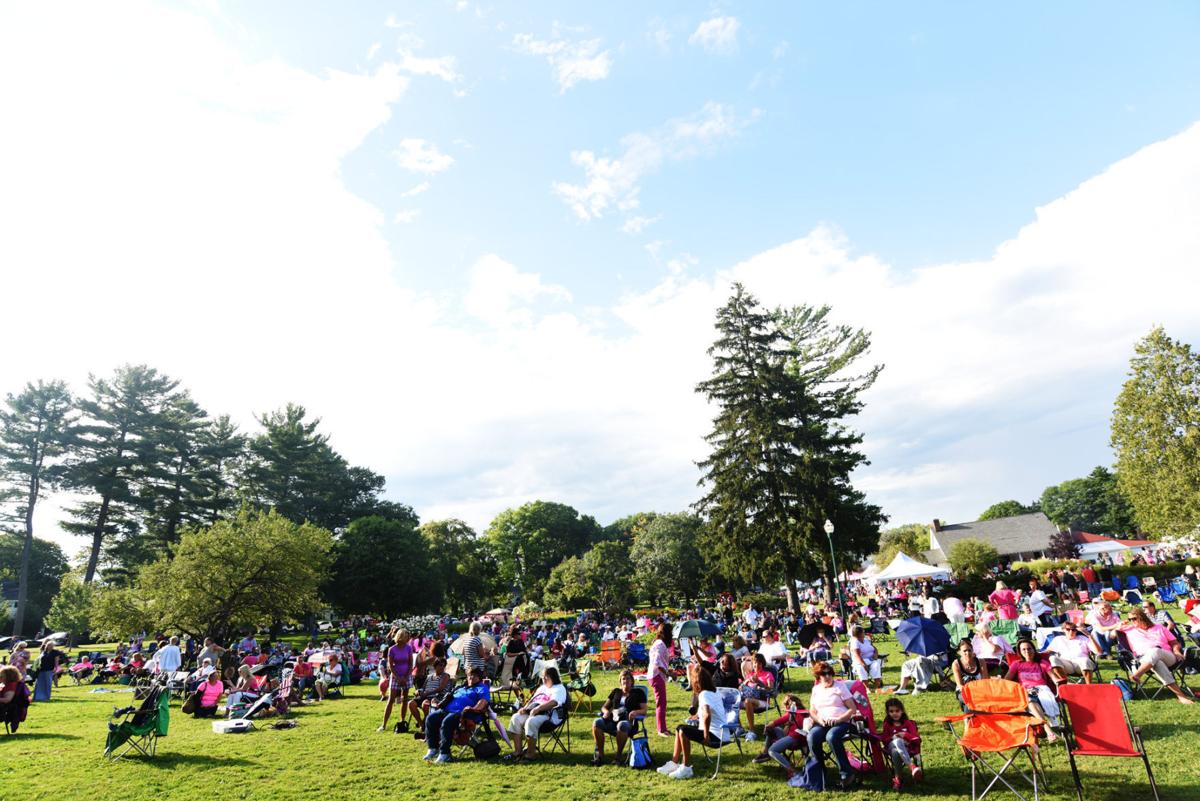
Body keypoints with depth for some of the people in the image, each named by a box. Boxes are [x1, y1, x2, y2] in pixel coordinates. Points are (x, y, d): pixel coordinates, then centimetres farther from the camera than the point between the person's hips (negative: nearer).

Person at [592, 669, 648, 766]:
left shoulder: (638, 692, 16)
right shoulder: (616, 692, 26)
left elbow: (644, 710, 6)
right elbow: (604, 707, 24)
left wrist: (636, 712, -17)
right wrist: (606, 711, -2)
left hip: (628, 721, -4)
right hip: (613, 720, 4)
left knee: (622, 725, -41)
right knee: (597, 722, -27)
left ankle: (618, 755, -25)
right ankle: (600, 754, -21)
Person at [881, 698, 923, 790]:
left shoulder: (908, 723, 13)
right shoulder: (887, 724, 15)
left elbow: (915, 737, 2)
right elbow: (884, 740, 11)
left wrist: (905, 735, -18)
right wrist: (892, 738, -11)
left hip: (907, 747, 0)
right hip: (892, 746, 0)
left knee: (896, 752, -42)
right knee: (898, 741, -42)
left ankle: (897, 777, -38)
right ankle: (912, 766, -51)